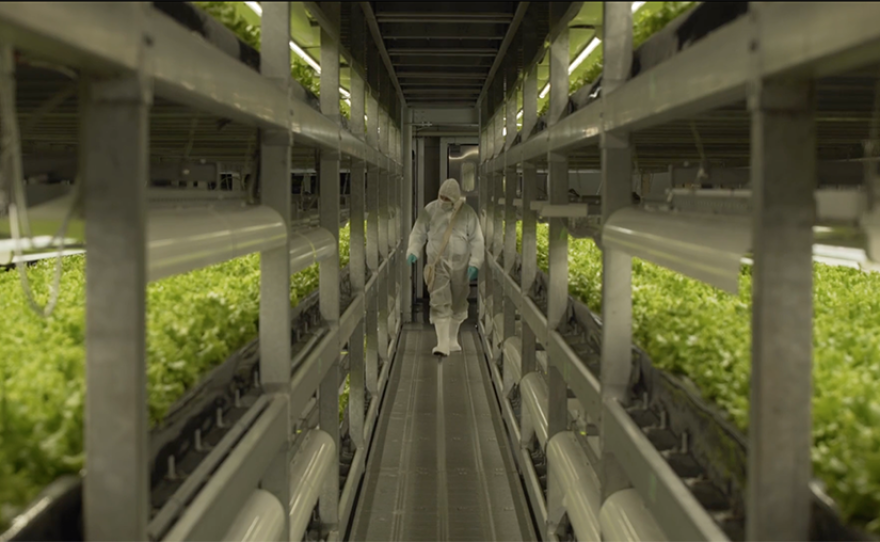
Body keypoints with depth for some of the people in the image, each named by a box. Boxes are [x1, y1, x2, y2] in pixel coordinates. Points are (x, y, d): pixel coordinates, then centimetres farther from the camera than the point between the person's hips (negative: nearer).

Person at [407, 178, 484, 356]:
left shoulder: (467, 213, -3)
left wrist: (474, 263, -9)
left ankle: (452, 340, 29)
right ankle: (442, 344, -13)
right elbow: (418, 233, 3)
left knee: (458, 303, 11)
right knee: (440, 303, -11)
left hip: (460, 264, 1)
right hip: (438, 263, -1)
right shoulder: (430, 210, -2)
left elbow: (476, 240, -1)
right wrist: (413, 251, -13)